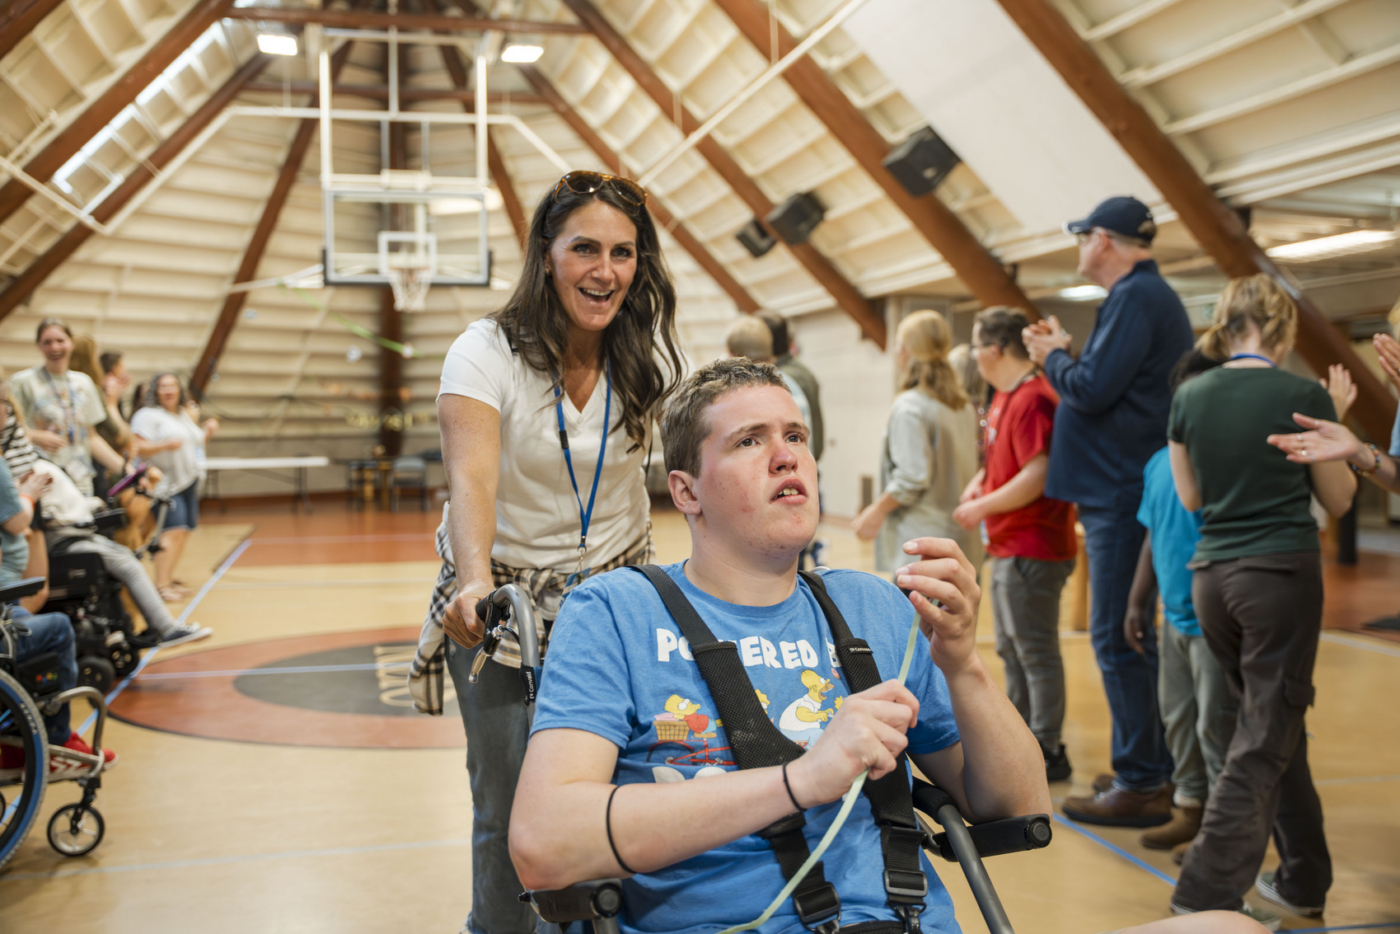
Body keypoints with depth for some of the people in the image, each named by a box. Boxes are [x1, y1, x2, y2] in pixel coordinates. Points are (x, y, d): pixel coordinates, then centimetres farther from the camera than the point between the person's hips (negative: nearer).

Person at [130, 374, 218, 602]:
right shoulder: (148, 415, -7)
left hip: (189, 481, 9)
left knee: (184, 532, 8)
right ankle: (160, 586, -19)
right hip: (166, 483, -9)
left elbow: (197, 443, 29)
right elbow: (137, 447, -16)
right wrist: (165, 444, -28)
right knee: (174, 531, -18)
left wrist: (208, 431, 11)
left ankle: (169, 579, 17)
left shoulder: (184, 415, 20)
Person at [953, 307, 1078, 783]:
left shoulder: (1032, 400, -19)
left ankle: (1048, 752, 6)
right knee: (1011, 650, 19)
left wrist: (983, 507, -16)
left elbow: (1037, 476, -25)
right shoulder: (1005, 396, 13)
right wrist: (978, 485, 4)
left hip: (1032, 550, -11)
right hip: (1008, 547, 11)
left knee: (1036, 652, -3)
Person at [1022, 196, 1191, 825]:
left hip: (1123, 495, -11)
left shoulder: (1135, 298, -14)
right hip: (1132, 490, 11)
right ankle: (1156, 770, 25)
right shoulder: (1152, 296, 19)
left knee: (1118, 640, -6)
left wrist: (1053, 357, -3)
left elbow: (1093, 390, -21)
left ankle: (1141, 785, 1)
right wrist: (1065, 356, 9)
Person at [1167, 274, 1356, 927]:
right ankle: (1203, 898, -2)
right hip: (1283, 574, -5)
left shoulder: (1189, 397, 3)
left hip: (1212, 576, 5)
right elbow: (1338, 501, 4)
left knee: (1276, 725, 20)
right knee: (1261, 745, 1)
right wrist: (1333, 427, 15)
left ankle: (1305, 879, 30)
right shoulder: (1304, 396, -7)